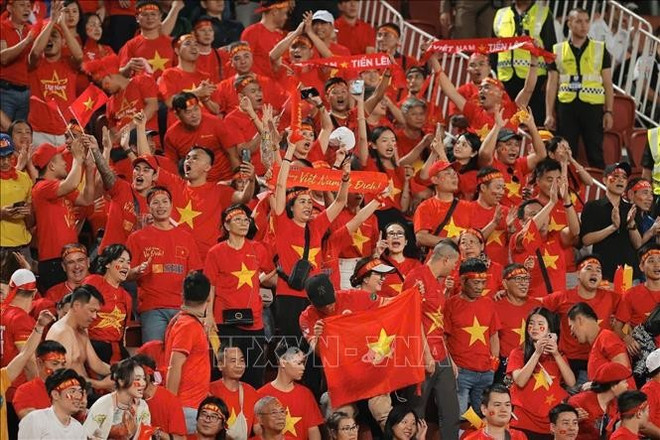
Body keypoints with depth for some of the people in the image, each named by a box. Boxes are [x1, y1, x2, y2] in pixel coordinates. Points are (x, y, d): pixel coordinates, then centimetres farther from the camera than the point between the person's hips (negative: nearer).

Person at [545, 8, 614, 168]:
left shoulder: (600, 49, 7)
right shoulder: (558, 51, 9)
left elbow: (608, 83, 7)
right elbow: (552, 85, 9)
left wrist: (609, 112, -2)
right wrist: (549, 114, 2)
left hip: (593, 107, -1)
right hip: (566, 107, 1)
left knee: (595, 155, 0)